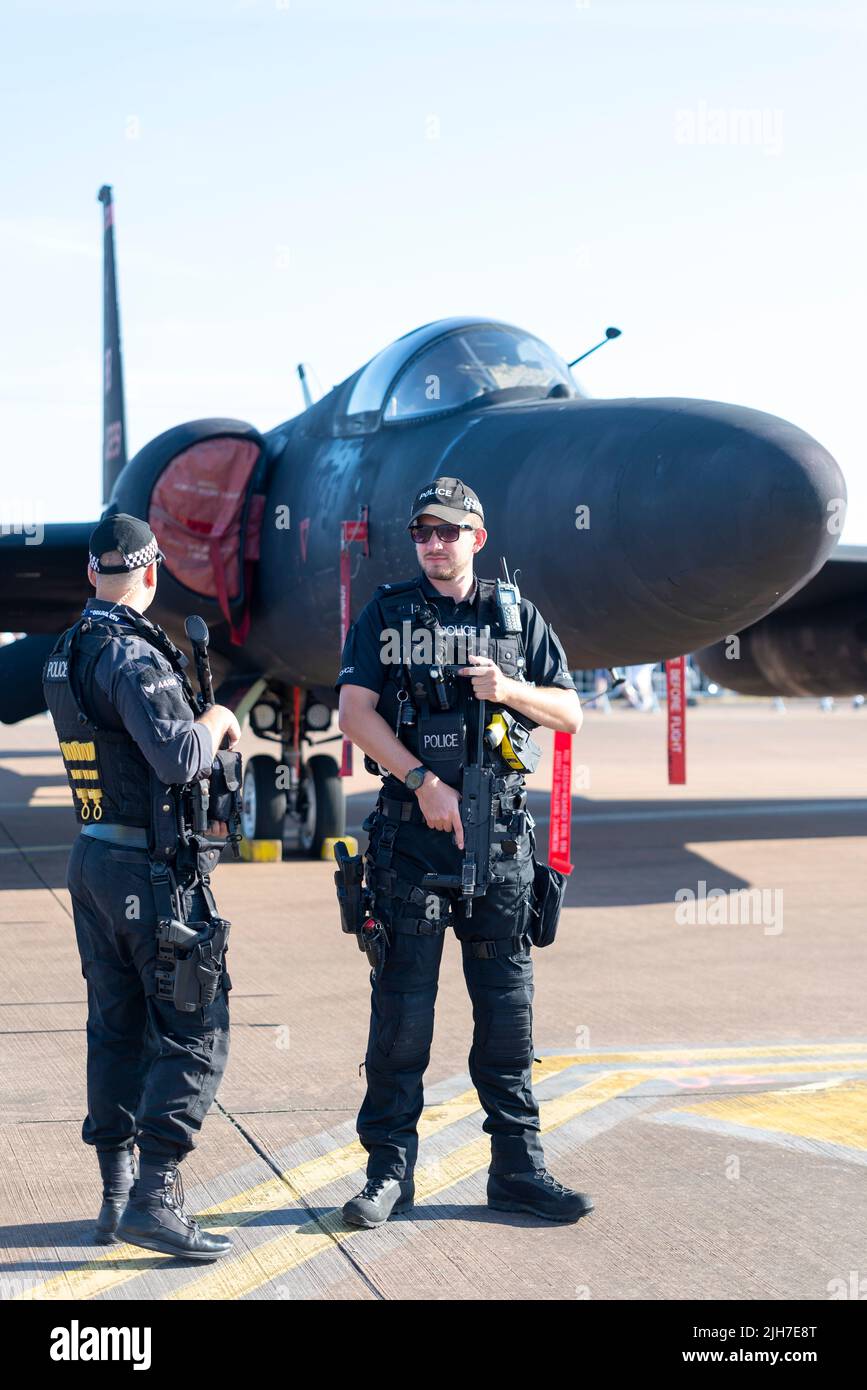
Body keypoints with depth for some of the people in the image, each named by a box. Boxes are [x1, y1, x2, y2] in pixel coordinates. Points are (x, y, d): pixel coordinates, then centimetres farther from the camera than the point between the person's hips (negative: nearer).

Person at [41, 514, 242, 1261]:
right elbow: (181, 757, -27)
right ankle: (154, 1199, -8)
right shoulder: (133, 656, -18)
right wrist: (216, 721, -7)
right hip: (154, 869, -9)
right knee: (194, 1036, -4)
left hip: (93, 859, 9)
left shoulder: (65, 656, 11)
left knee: (116, 1031, 13)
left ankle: (117, 1193, 18)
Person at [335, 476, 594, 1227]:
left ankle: (518, 1168, 15)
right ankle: (389, 1170, 8)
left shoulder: (517, 617, 10)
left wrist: (509, 690, -9)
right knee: (402, 1009, 0)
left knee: (508, 1009, 6)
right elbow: (354, 711, -5)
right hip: (412, 834, -2)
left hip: (500, 835, 2)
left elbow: (570, 714, 10)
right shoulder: (386, 614, 5)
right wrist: (424, 783, -14)